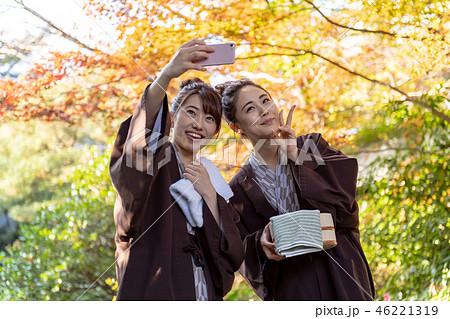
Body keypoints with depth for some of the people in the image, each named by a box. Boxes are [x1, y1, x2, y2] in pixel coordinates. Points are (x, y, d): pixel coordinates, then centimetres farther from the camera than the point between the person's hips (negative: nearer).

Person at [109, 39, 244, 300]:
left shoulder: (209, 178, 14)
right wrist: (166, 75, -40)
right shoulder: (156, 160, 0)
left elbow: (232, 257, 4)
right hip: (153, 293, -5)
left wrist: (209, 195, -8)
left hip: (205, 296, 5)